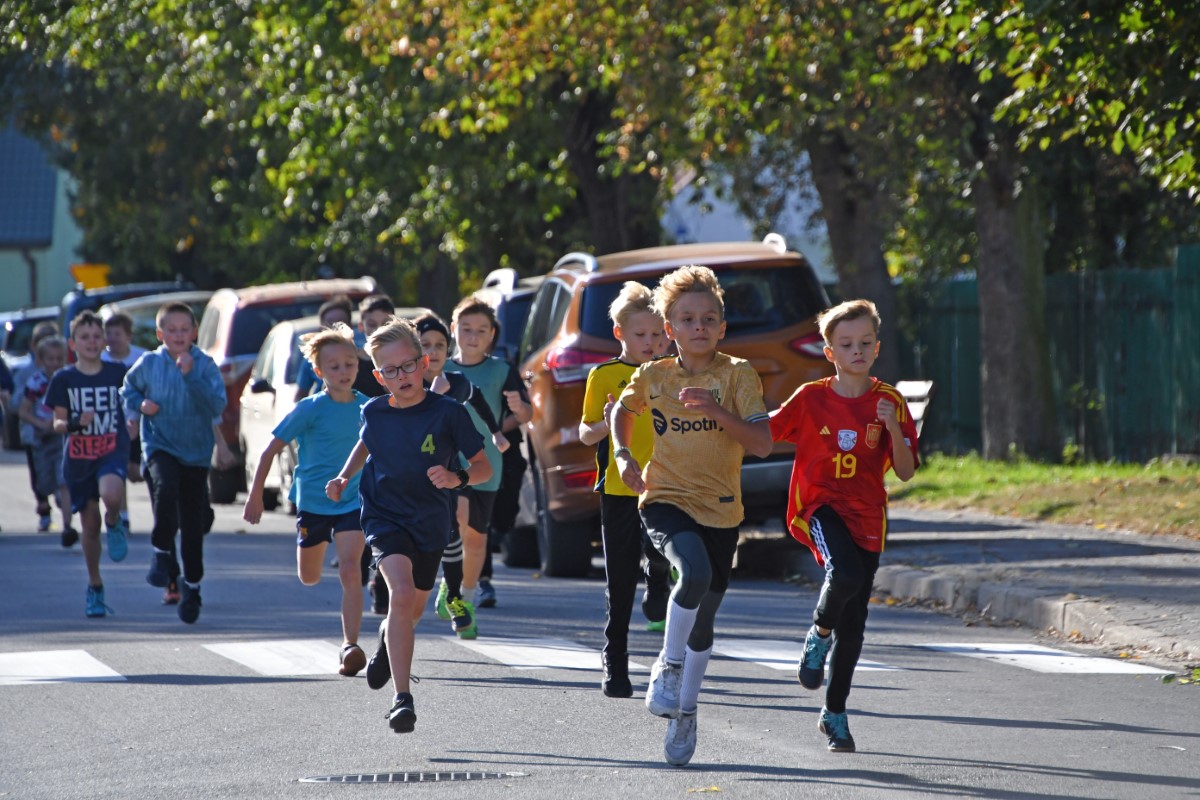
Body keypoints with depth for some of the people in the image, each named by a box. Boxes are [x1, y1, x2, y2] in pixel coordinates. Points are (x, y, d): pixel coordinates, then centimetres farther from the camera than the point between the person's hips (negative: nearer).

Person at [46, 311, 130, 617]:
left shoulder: (118, 373, 1)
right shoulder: (64, 379, 1)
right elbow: (58, 424, -1)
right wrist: (75, 423, -21)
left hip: (113, 452, -1)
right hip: (78, 458, 1)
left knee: (111, 495, -34)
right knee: (89, 525, 7)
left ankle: (115, 524, 2)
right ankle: (95, 587, 23)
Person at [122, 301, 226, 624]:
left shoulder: (205, 365, -5)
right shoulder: (149, 363, 0)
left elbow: (216, 405, -16)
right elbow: (128, 389, 18)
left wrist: (190, 376, -24)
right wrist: (140, 404, -3)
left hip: (196, 451, 0)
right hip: (159, 445, 0)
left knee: (193, 524, 5)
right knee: (166, 488, -33)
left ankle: (192, 586, 23)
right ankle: (162, 552, -15)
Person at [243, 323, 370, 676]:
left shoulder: (366, 407, -1)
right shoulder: (311, 409, -12)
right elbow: (272, 449, -7)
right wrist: (255, 496, -7)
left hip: (352, 501, 1)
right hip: (313, 501, -1)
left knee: (350, 570, -19)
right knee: (309, 579, 15)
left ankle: (350, 646, -21)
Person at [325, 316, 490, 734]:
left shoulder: (448, 413, -13)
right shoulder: (374, 412, -3)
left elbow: (484, 467, -7)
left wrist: (457, 477, -26)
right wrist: (344, 477, 7)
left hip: (430, 523, 1)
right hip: (385, 516, -1)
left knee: (412, 609, 17)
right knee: (402, 593, -25)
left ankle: (386, 643, 56)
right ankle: (402, 698, -27)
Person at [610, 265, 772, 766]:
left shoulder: (738, 375, -4)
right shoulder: (652, 376, 2)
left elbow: (762, 443, -13)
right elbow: (622, 410, 23)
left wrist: (717, 410, -24)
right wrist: (623, 455, 7)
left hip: (720, 509, 1)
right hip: (665, 500, -1)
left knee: (703, 621, 11)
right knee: (694, 572, -31)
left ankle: (685, 712, 29)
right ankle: (667, 667, -14)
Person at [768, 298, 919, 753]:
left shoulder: (889, 403, 1)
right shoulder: (811, 399, -1)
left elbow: (906, 473, -1)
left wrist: (893, 429, -17)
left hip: (866, 515, 2)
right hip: (819, 506, -2)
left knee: (853, 626, 4)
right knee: (845, 574, -33)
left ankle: (835, 715, 20)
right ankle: (818, 635, -1)